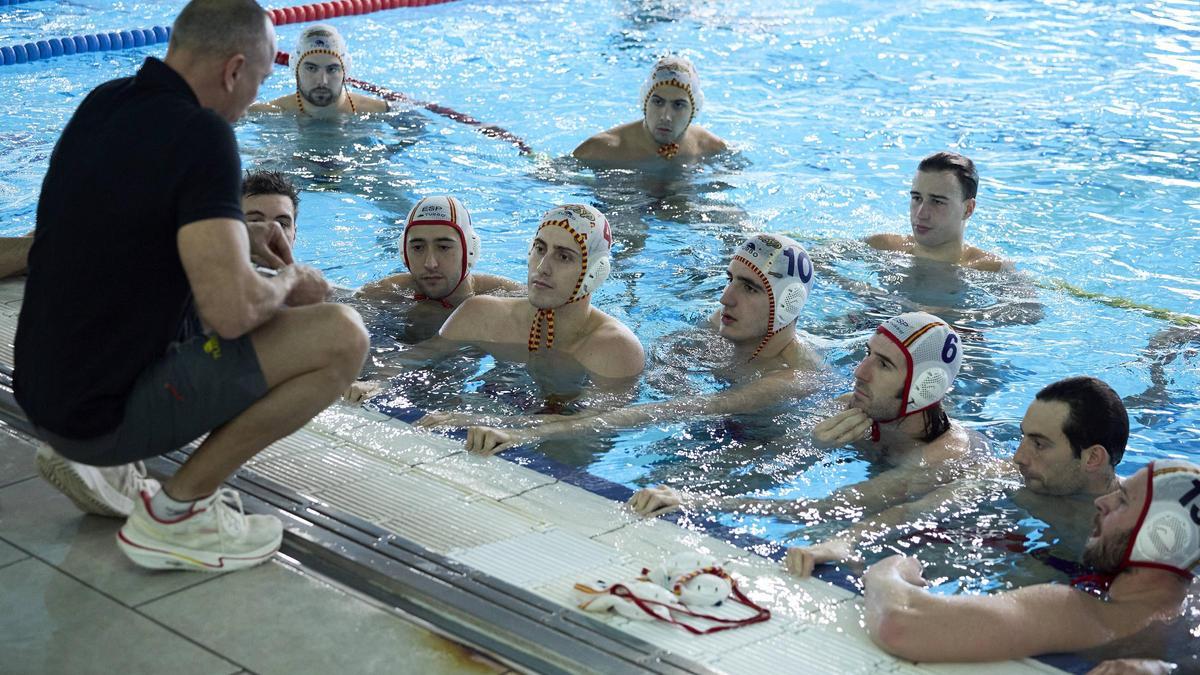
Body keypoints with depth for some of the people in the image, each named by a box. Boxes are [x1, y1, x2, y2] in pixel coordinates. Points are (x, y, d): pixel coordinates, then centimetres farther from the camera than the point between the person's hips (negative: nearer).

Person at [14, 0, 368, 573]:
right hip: (104, 414, -9)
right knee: (341, 336, -12)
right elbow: (232, 309, -28)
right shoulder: (200, 134, -20)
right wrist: (289, 280, -7)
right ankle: (176, 513, -5)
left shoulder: (102, 103, 5)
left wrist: (235, 235, 19)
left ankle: (95, 460, 17)